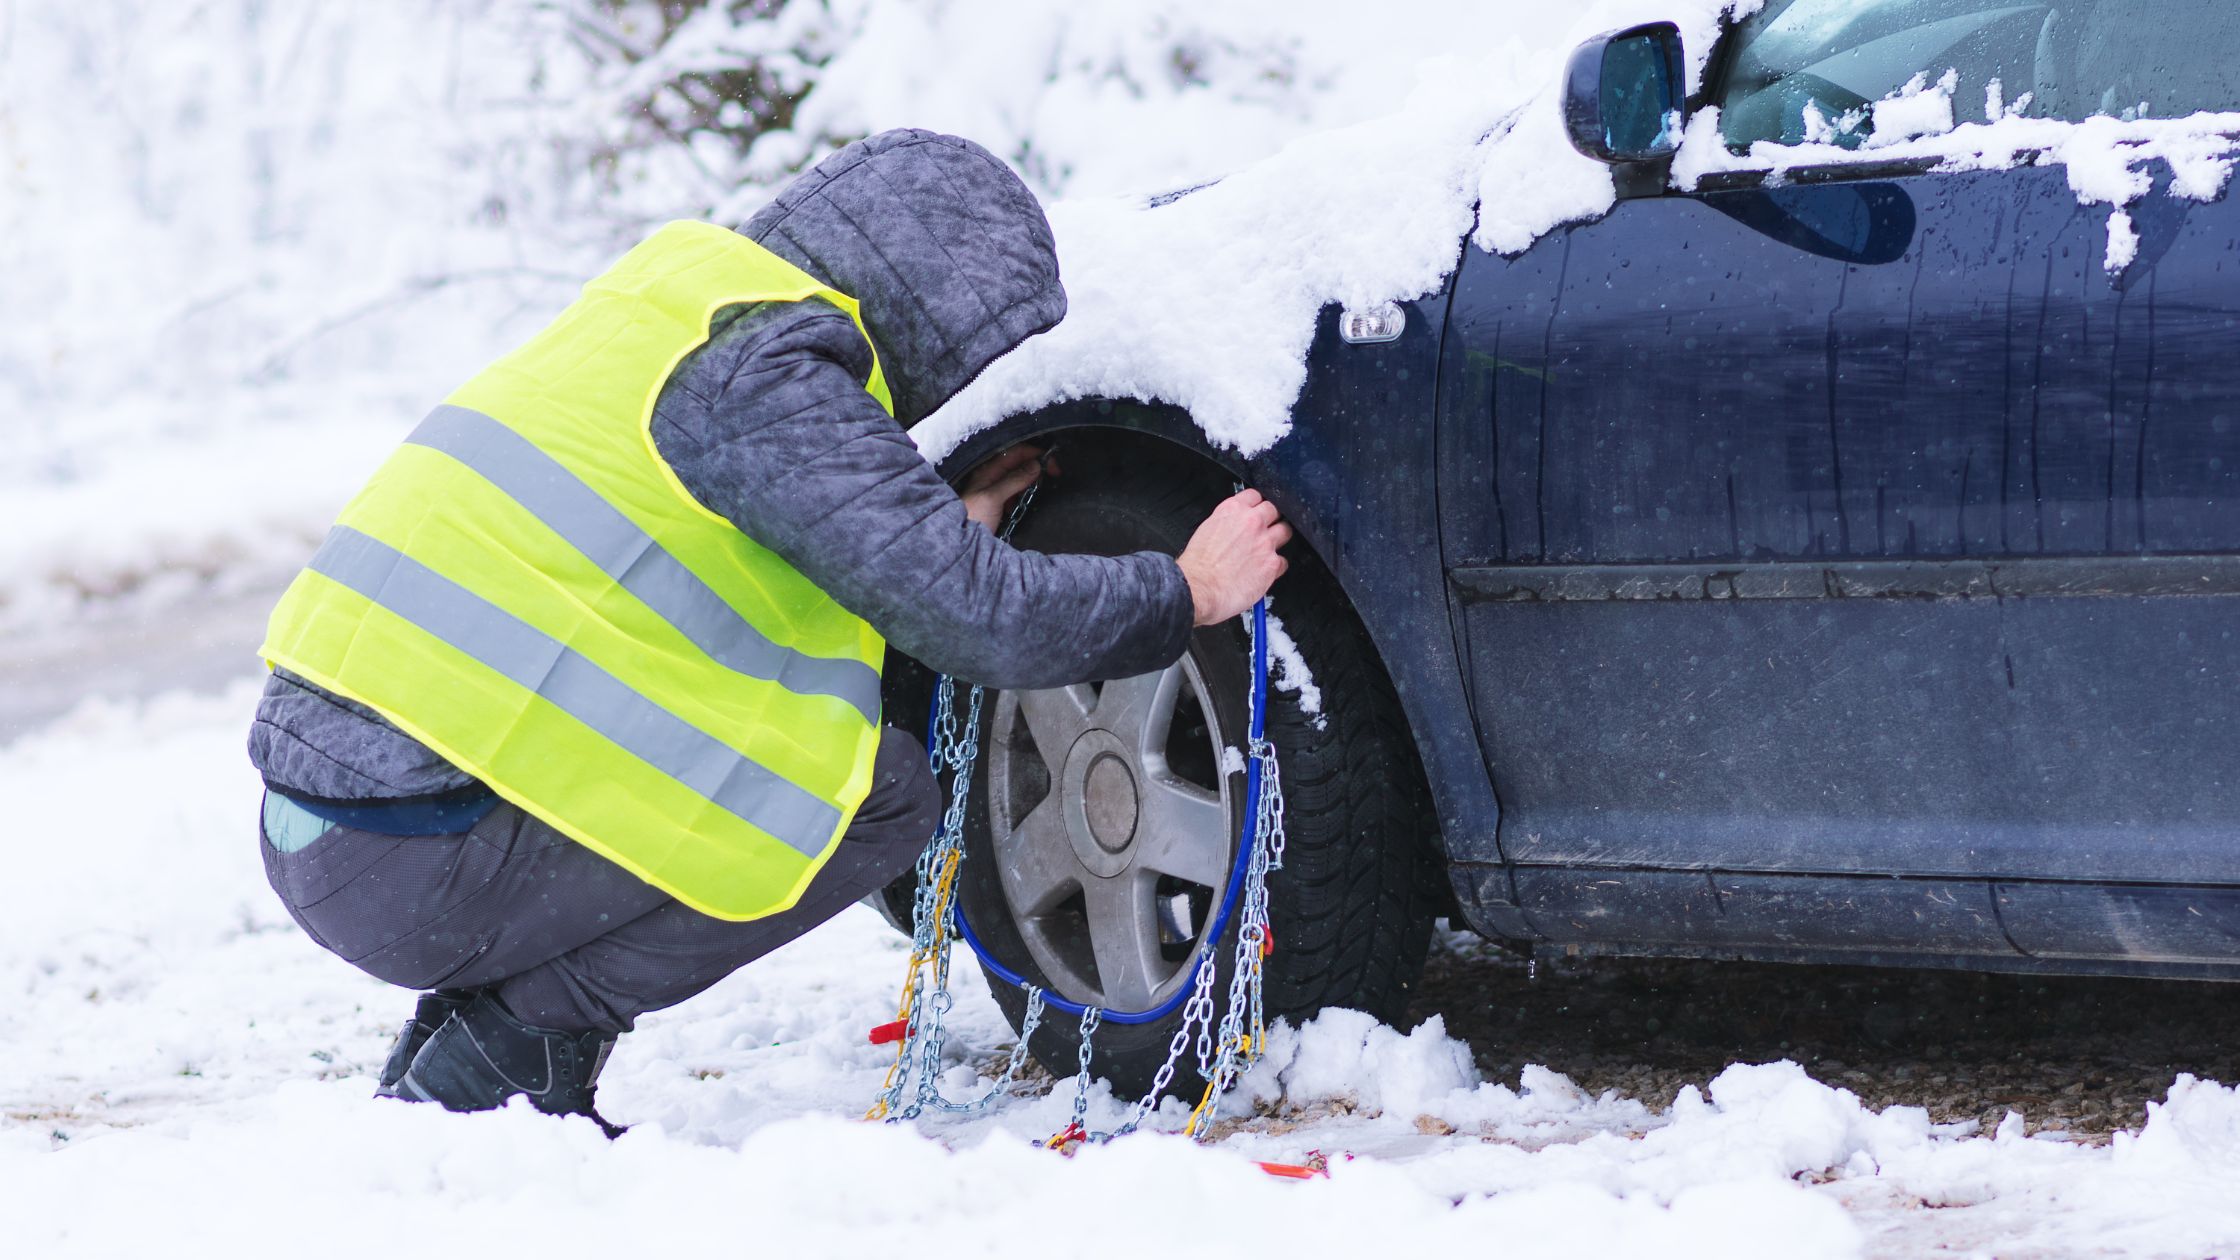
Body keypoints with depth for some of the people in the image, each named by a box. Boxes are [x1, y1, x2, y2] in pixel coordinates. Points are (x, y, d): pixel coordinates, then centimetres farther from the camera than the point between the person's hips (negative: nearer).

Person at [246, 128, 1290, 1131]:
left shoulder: (674, 324, 19)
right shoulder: (764, 372, -10)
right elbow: (974, 620, -14)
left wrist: (954, 524, 27)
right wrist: (1186, 593, 1)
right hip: (413, 862, -10)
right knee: (884, 792, -4)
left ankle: (456, 1044, 13)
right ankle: (504, 1050, -5)